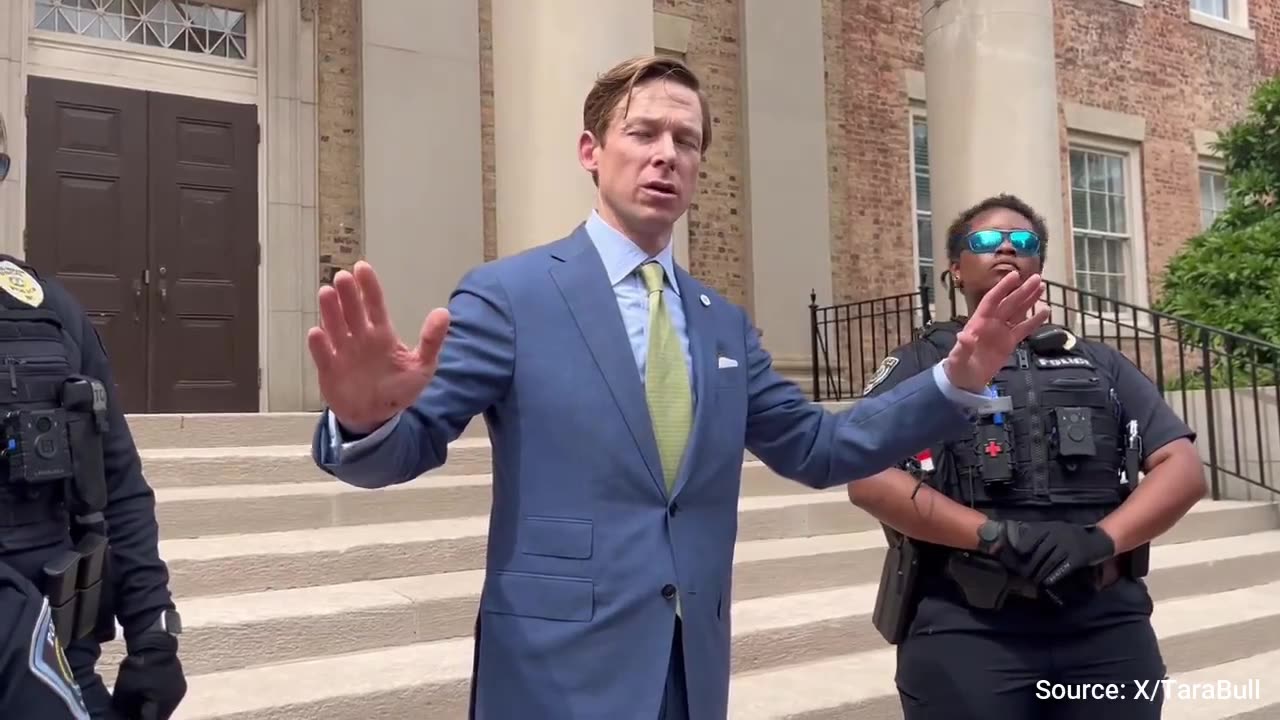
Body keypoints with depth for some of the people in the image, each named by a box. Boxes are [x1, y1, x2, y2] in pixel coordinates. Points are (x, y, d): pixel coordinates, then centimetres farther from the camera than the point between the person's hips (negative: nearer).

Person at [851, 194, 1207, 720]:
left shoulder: (1100, 364, 16)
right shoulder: (919, 366, 6)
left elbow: (1184, 470, 7)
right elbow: (869, 479, -7)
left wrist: (1099, 541, -12)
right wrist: (997, 535, -17)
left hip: (1108, 623, 3)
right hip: (965, 631, -3)